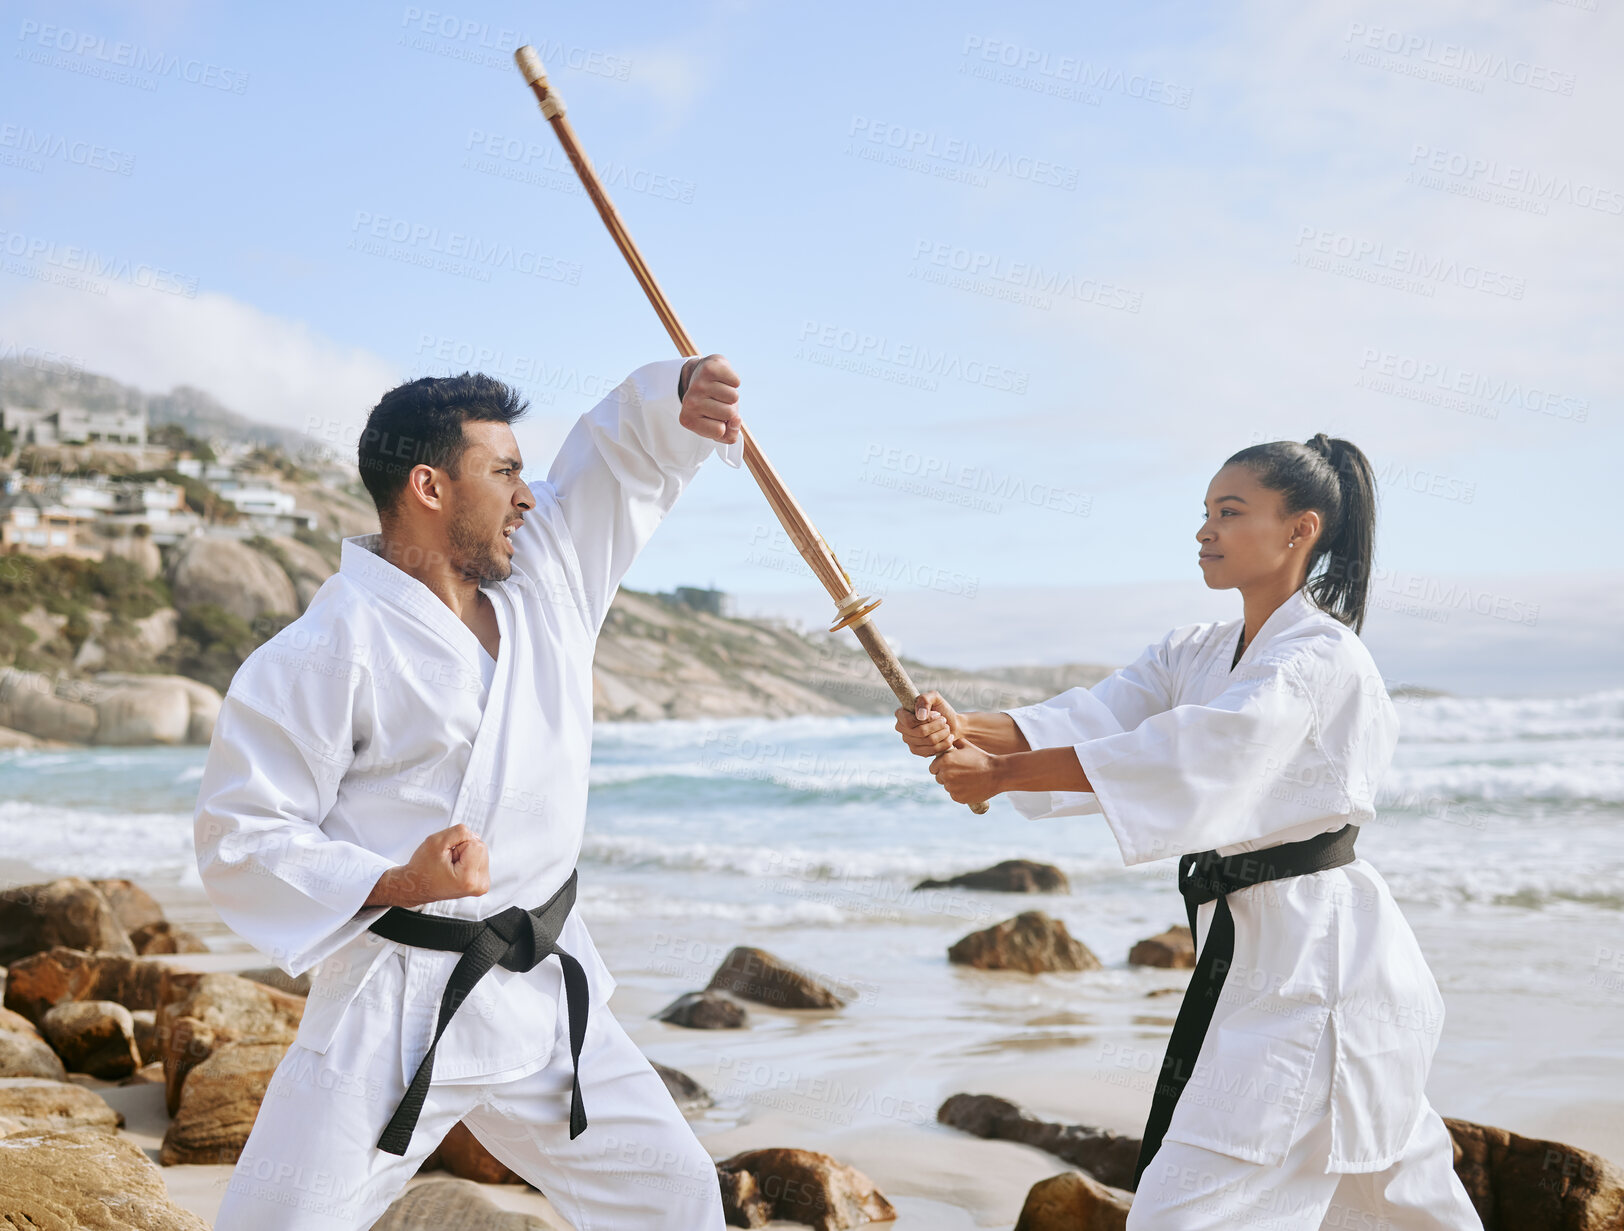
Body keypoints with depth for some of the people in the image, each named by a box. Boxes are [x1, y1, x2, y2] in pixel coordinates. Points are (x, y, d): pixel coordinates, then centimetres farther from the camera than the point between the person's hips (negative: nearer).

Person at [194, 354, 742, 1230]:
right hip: (395, 1007, -6)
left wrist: (687, 391, -11)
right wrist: (398, 885, -27)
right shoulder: (327, 649, -15)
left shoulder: (545, 573, 4)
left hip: (547, 991, 6)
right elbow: (240, 841, -14)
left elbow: (628, 443, 12)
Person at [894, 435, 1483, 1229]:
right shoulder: (1194, 655, 12)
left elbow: (1194, 752, -28)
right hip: (1248, 951, 9)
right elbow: (1091, 720, -3)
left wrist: (1000, 773, -32)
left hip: (1317, 956, -9)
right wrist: (960, 730, -23)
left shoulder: (1322, 658, -15)